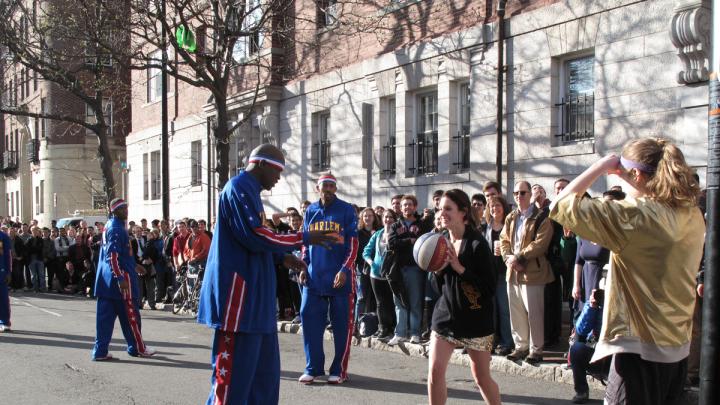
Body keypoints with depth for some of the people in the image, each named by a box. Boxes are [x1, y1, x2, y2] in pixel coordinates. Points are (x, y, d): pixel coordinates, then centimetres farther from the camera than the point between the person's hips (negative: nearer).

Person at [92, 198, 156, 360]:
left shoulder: (110, 226, 15)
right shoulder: (116, 229, -15)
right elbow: (113, 256, -22)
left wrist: (134, 266, 31)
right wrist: (120, 278, -25)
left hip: (105, 279, 9)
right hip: (120, 276, -9)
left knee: (105, 315, 6)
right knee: (130, 314, 4)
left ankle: (100, 351, 6)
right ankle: (138, 348, 15)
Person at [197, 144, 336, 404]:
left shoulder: (249, 191, 20)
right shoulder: (240, 187, -12)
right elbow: (255, 236, -21)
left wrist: (282, 257, 16)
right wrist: (304, 238, -14)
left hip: (252, 295, 11)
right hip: (239, 293, -11)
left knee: (264, 368, 13)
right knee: (234, 369, -6)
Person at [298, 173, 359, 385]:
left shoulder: (346, 210, -2)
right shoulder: (310, 211, 10)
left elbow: (353, 243, -5)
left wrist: (344, 270, -15)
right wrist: (304, 267, 6)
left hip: (339, 276, -4)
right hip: (314, 276, 4)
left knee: (341, 323, 1)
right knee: (309, 319, 2)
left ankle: (339, 370, 10)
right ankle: (313, 368, 12)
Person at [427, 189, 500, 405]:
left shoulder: (477, 244, -13)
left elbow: (490, 288, -16)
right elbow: (438, 288, 11)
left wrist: (460, 268, -22)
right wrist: (438, 269, -10)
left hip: (475, 318, -5)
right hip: (445, 314, 5)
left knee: (481, 377, 6)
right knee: (434, 371, -4)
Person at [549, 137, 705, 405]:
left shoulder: (635, 216, -20)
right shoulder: (693, 216, 2)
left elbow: (559, 206, -21)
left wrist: (601, 167, -11)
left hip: (639, 348, -8)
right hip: (678, 348, 8)